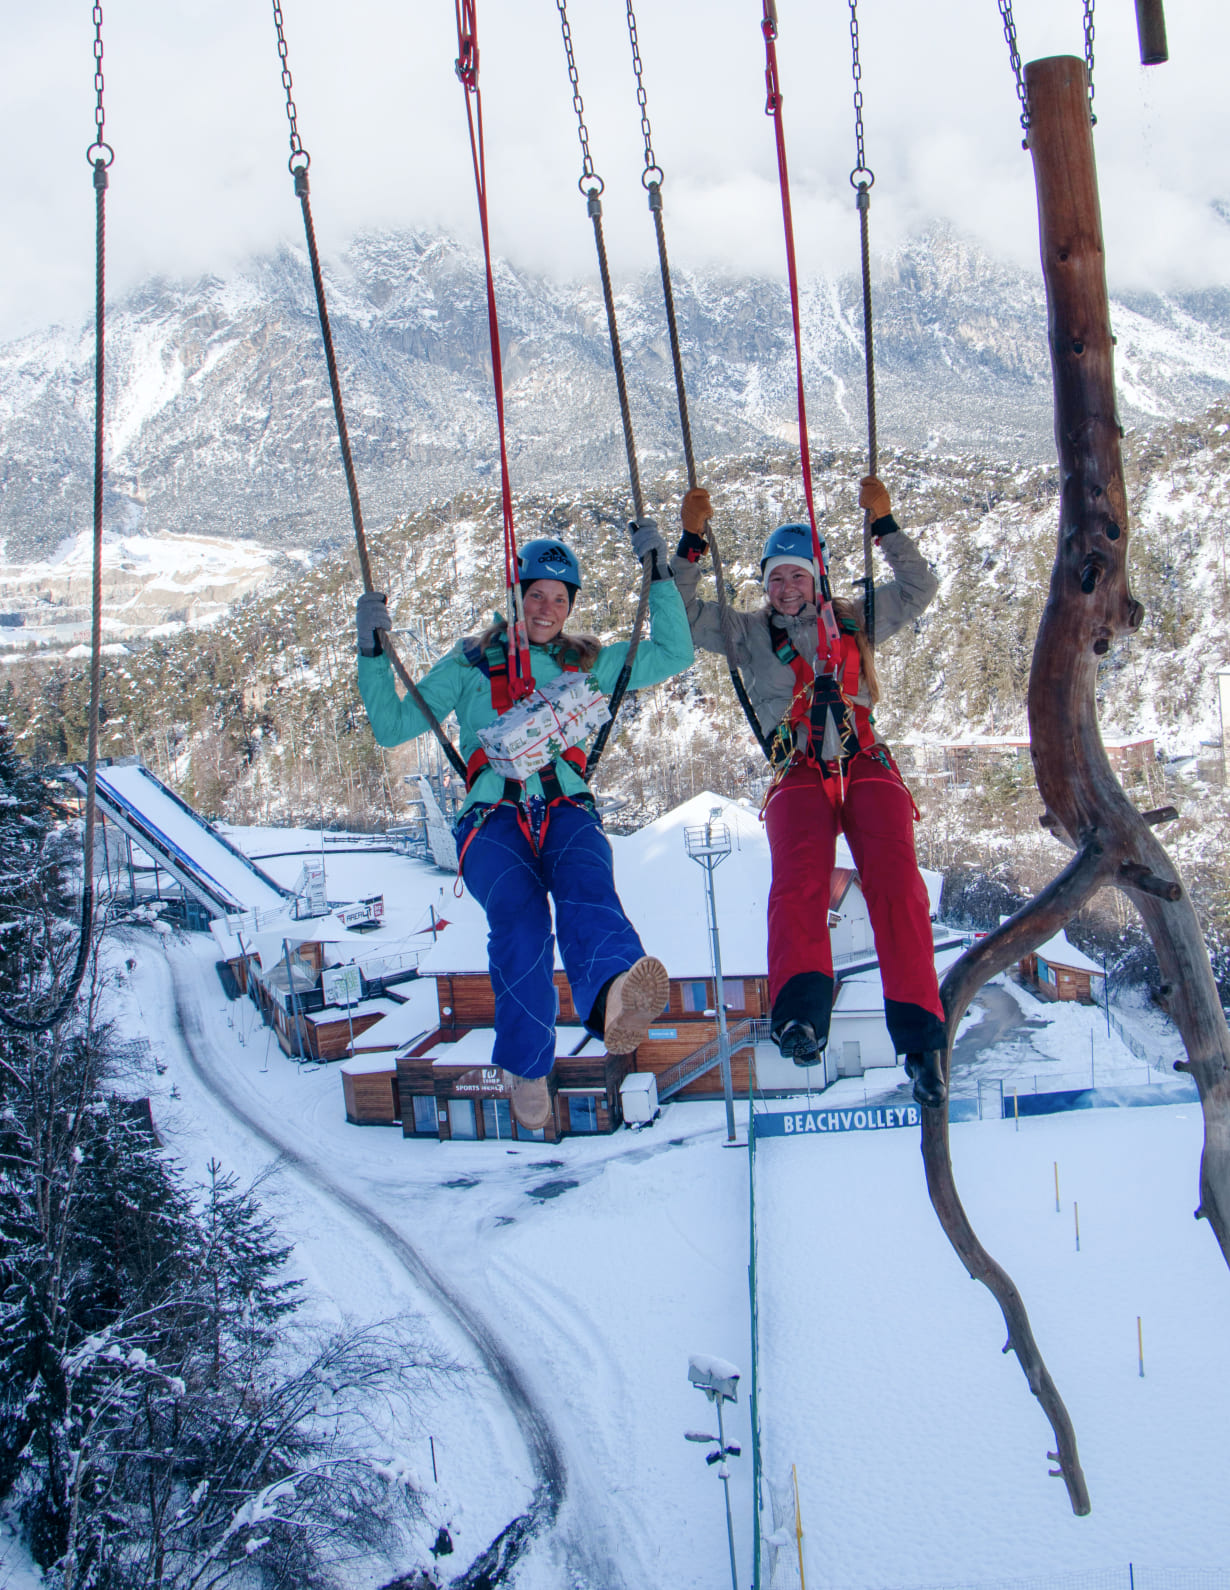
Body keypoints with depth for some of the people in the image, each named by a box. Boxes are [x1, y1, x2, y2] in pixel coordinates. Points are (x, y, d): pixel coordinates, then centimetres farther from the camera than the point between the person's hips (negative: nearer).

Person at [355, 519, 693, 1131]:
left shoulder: (587, 663, 24)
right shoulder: (472, 663, 19)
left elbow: (674, 654, 21)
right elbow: (392, 726, 16)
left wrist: (659, 574, 14)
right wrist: (373, 653, 4)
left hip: (567, 811, 1)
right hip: (493, 817, -1)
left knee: (585, 882, -37)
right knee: (519, 910, -35)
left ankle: (613, 993, -69)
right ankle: (526, 1067, -33)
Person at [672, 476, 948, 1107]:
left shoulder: (855, 622, 23)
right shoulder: (750, 633, 22)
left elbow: (918, 588, 23)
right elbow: (684, 616, 16)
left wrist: (884, 524, 16)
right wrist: (692, 542, 8)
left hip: (867, 766, 1)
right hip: (799, 775, 0)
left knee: (895, 882, -23)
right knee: (799, 878, -30)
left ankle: (920, 1037, -28)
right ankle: (801, 1012, -49)